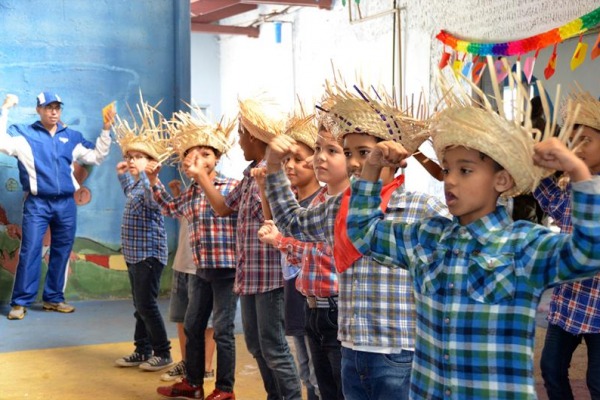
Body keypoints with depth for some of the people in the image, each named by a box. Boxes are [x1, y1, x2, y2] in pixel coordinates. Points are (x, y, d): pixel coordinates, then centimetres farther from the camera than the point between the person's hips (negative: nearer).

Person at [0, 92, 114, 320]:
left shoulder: (72, 137, 12)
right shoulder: (24, 134, 3)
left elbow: (96, 157, 16)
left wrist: (106, 131, 7)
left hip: (66, 203, 4)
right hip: (37, 203, -4)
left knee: (61, 252, 8)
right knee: (30, 252, -6)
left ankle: (54, 298, 19)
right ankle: (20, 302, 0)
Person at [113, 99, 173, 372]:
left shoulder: (151, 184, -15)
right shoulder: (137, 186, 13)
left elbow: (155, 202, -38)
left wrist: (141, 174, -41)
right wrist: (122, 174, 29)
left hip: (149, 254, -10)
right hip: (134, 254, 10)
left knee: (146, 304, -6)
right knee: (140, 306, 14)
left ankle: (163, 353, 4)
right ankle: (143, 351, 22)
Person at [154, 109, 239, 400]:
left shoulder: (231, 186, -8)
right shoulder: (191, 192, 12)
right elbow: (170, 208, 29)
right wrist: (154, 180, 20)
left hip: (226, 268, -7)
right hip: (199, 269, 7)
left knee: (222, 329, 0)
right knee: (192, 326, 15)